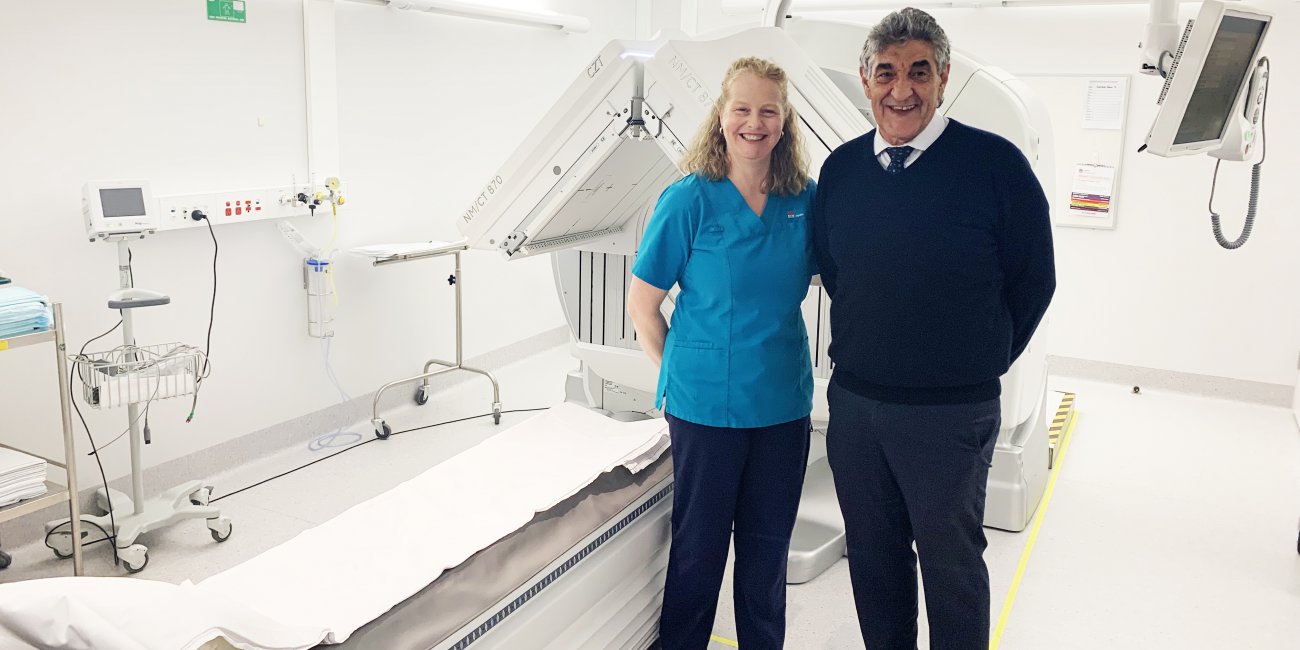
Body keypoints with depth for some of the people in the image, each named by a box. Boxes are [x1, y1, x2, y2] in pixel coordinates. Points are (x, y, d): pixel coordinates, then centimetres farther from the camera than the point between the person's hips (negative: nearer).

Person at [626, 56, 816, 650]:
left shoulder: (803, 200, 1)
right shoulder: (690, 199, -10)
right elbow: (641, 301, -5)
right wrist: (682, 370, 0)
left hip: (784, 402, 4)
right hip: (707, 404, -4)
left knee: (768, 545, 17)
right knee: (699, 546, 10)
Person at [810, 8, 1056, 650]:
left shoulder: (994, 162, -11)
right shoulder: (840, 168, 3)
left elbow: (1033, 280, -4)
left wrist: (981, 363, 2)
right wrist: (867, 346, 11)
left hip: (951, 411, -4)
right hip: (853, 404, 5)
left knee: (951, 562, 12)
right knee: (872, 556, 18)